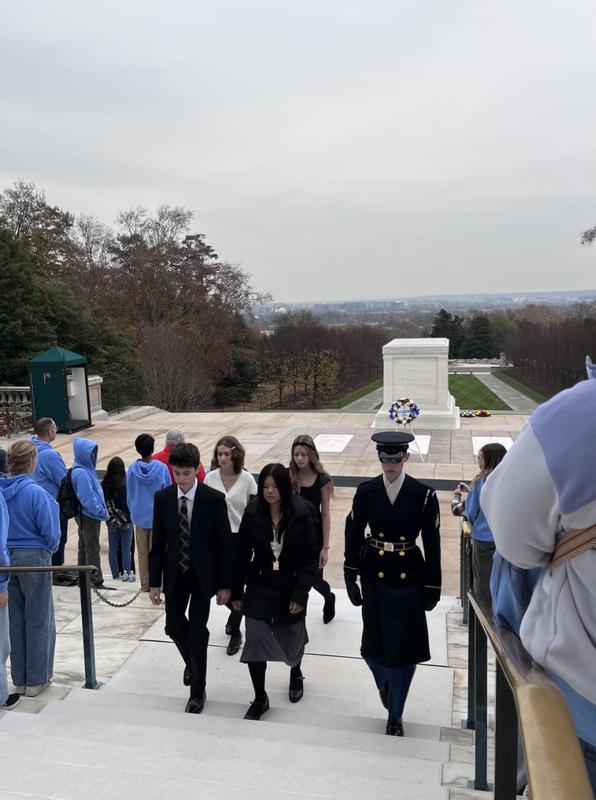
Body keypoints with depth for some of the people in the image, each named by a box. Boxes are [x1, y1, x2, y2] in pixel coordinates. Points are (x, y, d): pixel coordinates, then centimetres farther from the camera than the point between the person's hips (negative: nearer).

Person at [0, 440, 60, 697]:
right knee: (39, 620, 8)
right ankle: (36, 680, 16)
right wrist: (51, 549, 6)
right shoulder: (36, 493, -17)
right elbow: (50, 533, -14)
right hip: (34, 558, -5)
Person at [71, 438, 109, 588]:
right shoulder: (82, 473, -22)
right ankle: (96, 581, 9)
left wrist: (102, 511, 11)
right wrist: (101, 512, -16)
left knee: (84, 547, 17)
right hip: (89, 516, -10)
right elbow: (87, 499, -24)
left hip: (86, 515, 10)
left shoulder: (86, 469, 8)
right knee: (92, 549, 0)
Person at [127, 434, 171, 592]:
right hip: (158, 516, -2)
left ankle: (145, 584, 20)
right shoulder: (161, 468, -14)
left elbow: (129, 494, 3)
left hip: (139, 516, 2)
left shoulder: (132, 469, -7)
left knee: (142, 552, 13)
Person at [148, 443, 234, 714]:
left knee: (197, 631, 1)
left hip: (202, 575, -3)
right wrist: (154, 581, -1)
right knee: (174, 626, 10)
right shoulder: (163, 498, -5)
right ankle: (192, 663, 43)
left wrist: (225, 584, -9)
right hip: (175, 574, 3)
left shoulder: (214, 499, -14)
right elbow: (158, 542, 0)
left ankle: (197, 691, 19)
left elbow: (225, 543, -10)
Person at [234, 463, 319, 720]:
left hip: (290, 590, -1)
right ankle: (260, 699, 17)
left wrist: (301, 594, -14)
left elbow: (311, 557, -12)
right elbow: (242, 553, -3)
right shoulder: (253, 512, -11)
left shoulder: (301, 514, -16)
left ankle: (296, 674, 51)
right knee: (255, 643, -5)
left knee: (292, 639, 17)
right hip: (259, 590, 1)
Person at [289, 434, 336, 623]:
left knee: (314, 579, 11)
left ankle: (329, 597, 47)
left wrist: (325, 547, -9)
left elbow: (325, 514, -8)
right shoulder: (289, 477, -6)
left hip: (313, 534, -1)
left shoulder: (321, 479, -11)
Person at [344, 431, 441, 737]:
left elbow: (432, 545, -5)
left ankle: (395, 717, 26)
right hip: (374, 577, 2)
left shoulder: (424, 495, -9)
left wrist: (432, 588, -3)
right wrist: (351, 579, 0)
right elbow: (353, 535, 1)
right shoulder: (366, 492, -5)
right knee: (372, 646, 8)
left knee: (403, 648, 5)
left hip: (408, 578, -1)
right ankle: (386, 682, 44)